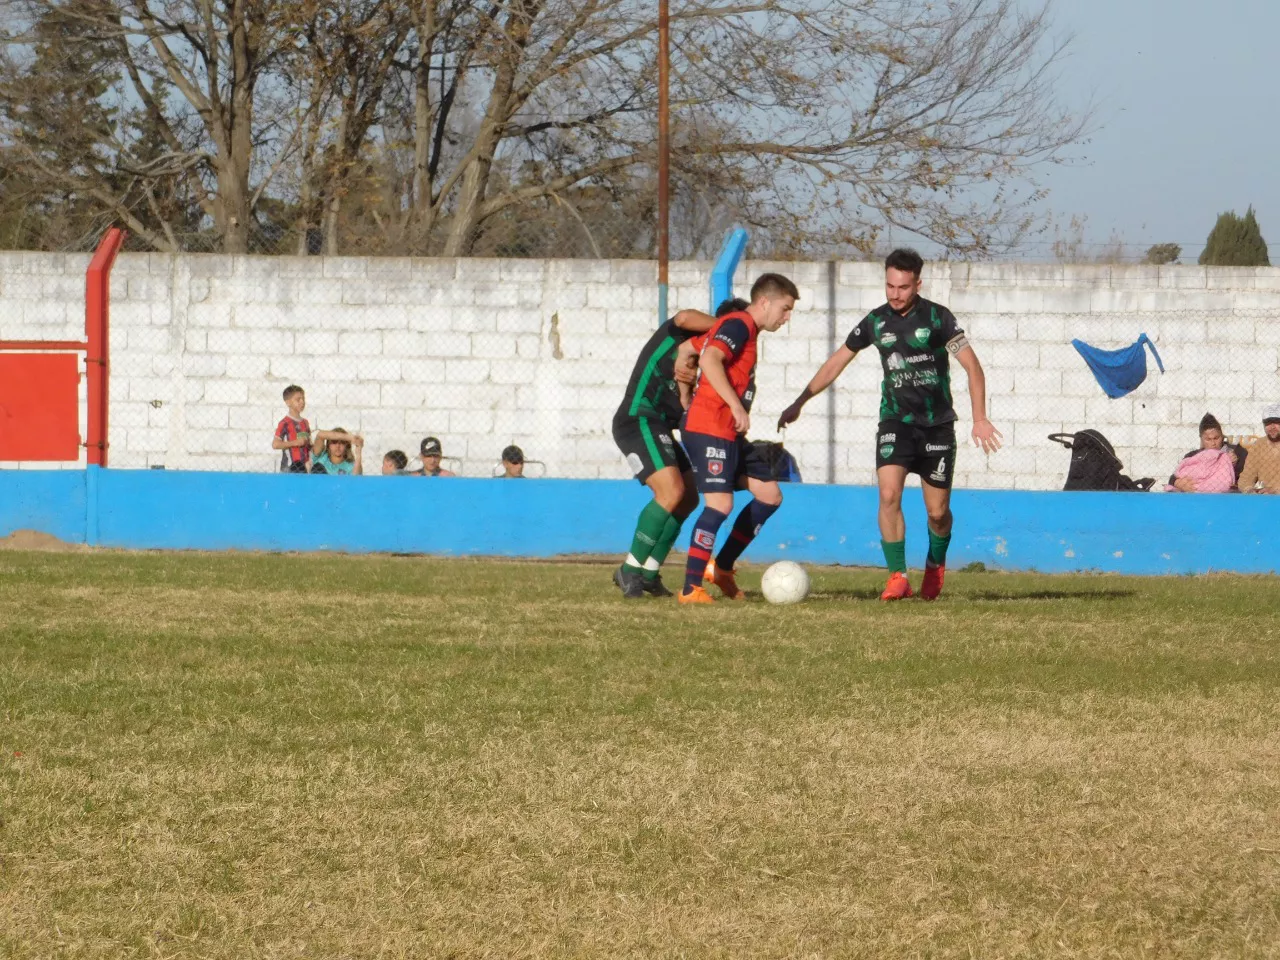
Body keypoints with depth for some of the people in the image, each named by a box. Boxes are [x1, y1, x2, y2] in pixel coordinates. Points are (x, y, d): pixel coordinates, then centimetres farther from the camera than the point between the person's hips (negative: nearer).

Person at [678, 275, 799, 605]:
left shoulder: (746, 330, 20)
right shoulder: (738, 324, -11)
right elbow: (709, 361, -27)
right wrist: (737, 407, -28)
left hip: (730, 433, 10)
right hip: (709, 428, -10)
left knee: (770, 495, 8)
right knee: (721, 503, -17)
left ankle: (722, 567, 15)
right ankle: (690, 588, -14)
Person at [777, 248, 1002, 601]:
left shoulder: (937, 317, -9)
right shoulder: (876, 321, 0)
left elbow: (972, 366, -8)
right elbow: (837, 361, 13)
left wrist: (980, 419, -17)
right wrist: (799, 403, 15)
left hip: (937, 424, -2)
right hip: (895, 422, 2)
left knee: (937, 511, 3)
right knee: (888, 495, -20)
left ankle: (935, 564, 34)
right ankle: (897, 577, -13)